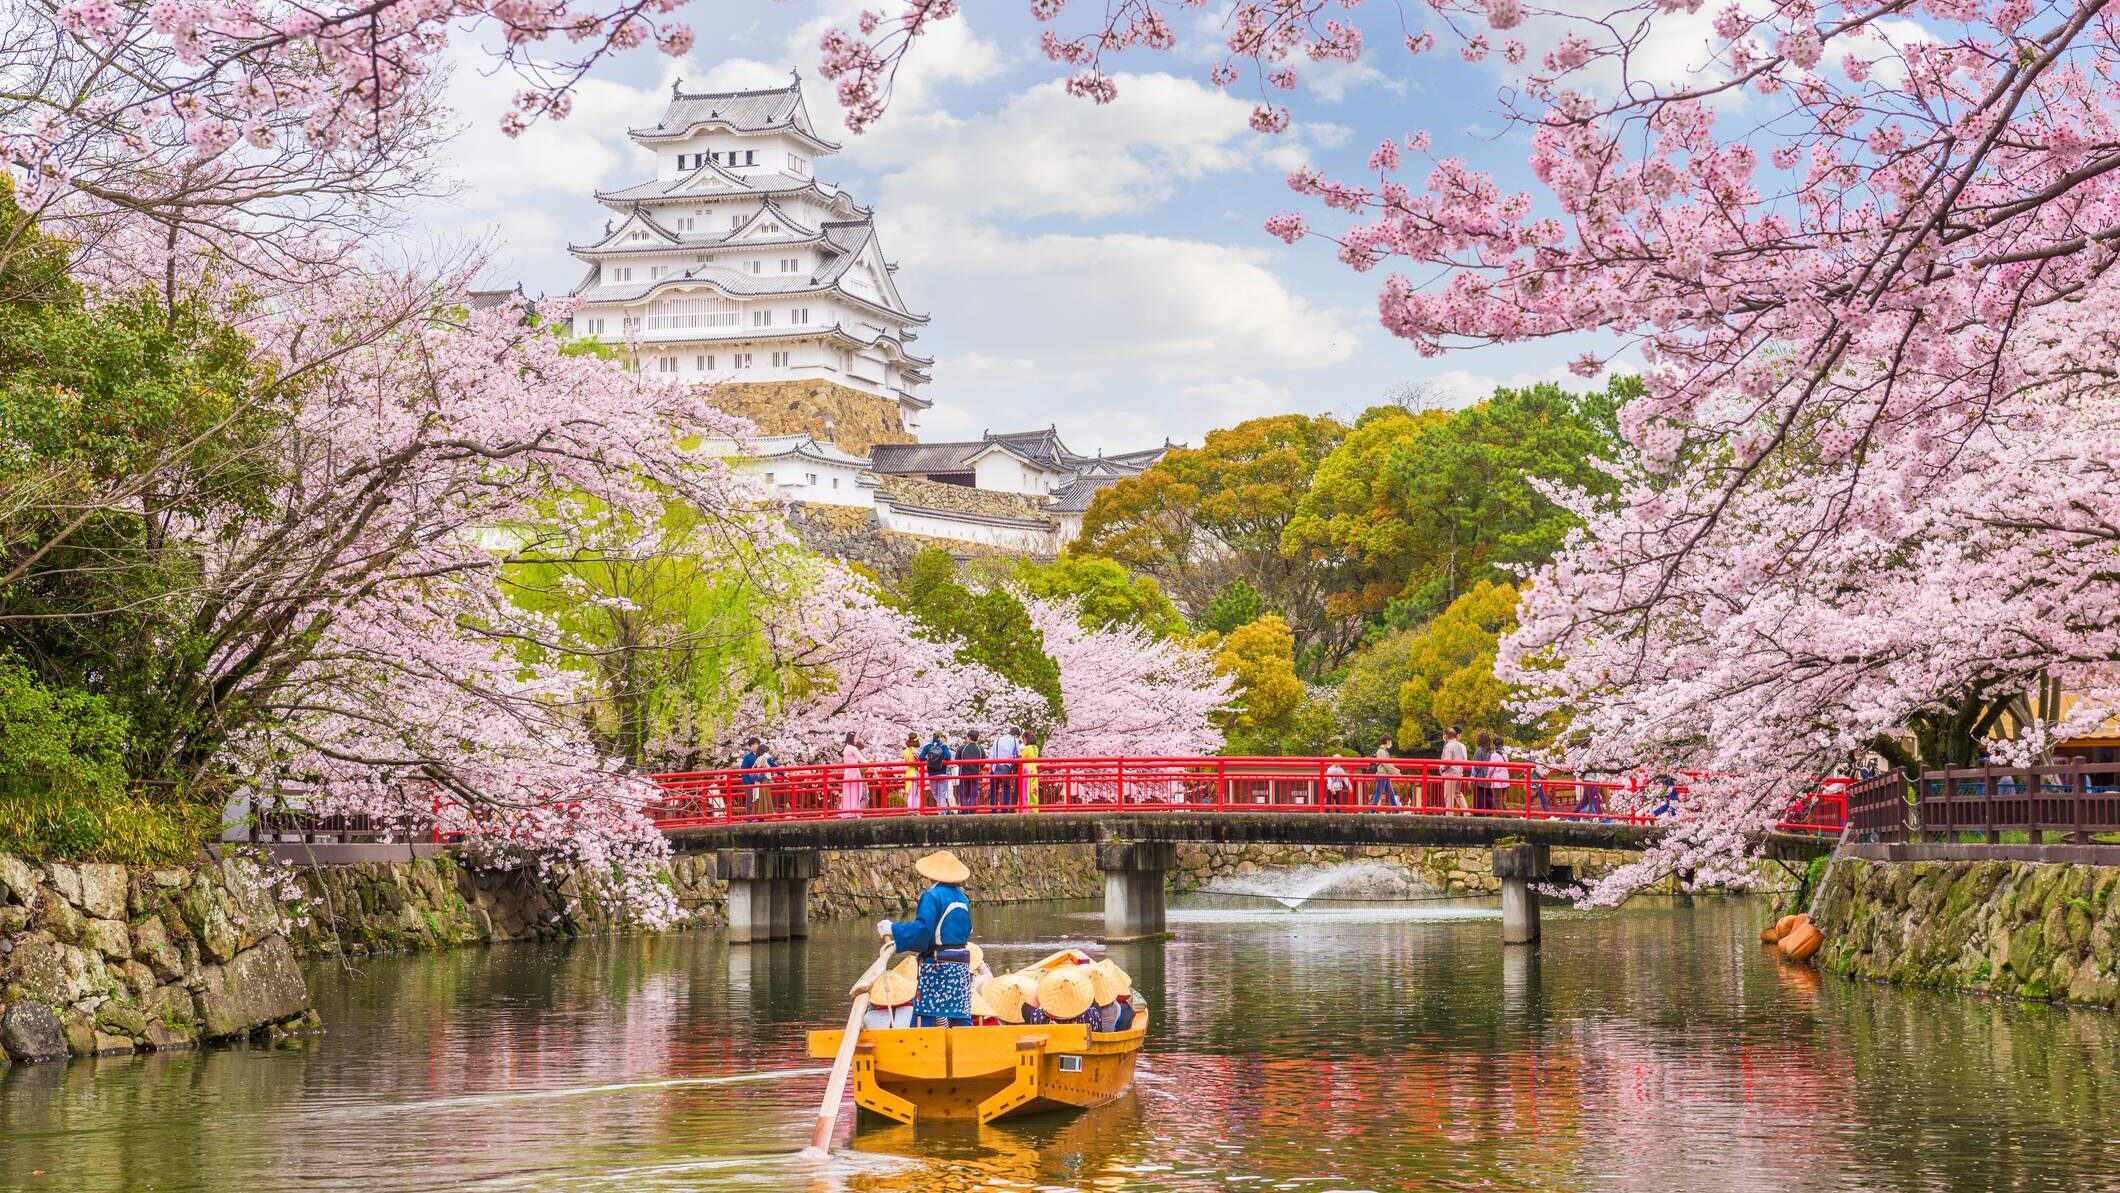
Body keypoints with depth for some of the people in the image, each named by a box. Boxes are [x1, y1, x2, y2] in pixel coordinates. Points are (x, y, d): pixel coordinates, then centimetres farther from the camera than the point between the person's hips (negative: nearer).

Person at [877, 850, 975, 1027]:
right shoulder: (962, 898, 12)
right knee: (960, 1018, 8)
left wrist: (891, 929, -10)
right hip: (962, 966, 7)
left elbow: (921, 929, -20)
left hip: (937, 966, -7)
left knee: (924, 1017, -4)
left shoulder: (932, 896, -10)